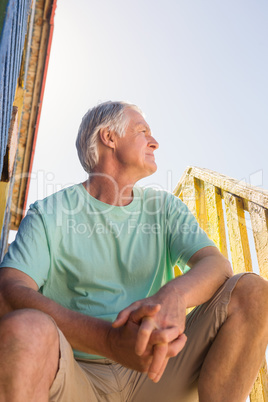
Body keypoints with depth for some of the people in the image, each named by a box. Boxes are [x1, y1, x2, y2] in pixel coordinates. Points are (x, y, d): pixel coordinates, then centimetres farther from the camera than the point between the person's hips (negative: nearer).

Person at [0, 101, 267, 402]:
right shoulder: (49, 213, 0)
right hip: (78, 376, -3)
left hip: (153, 374, 4)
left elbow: (217, 264, -3)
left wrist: (174, 294, -29)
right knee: (25, 328, -37)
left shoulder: (165, 208, 12)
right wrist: (109, 339, -34)